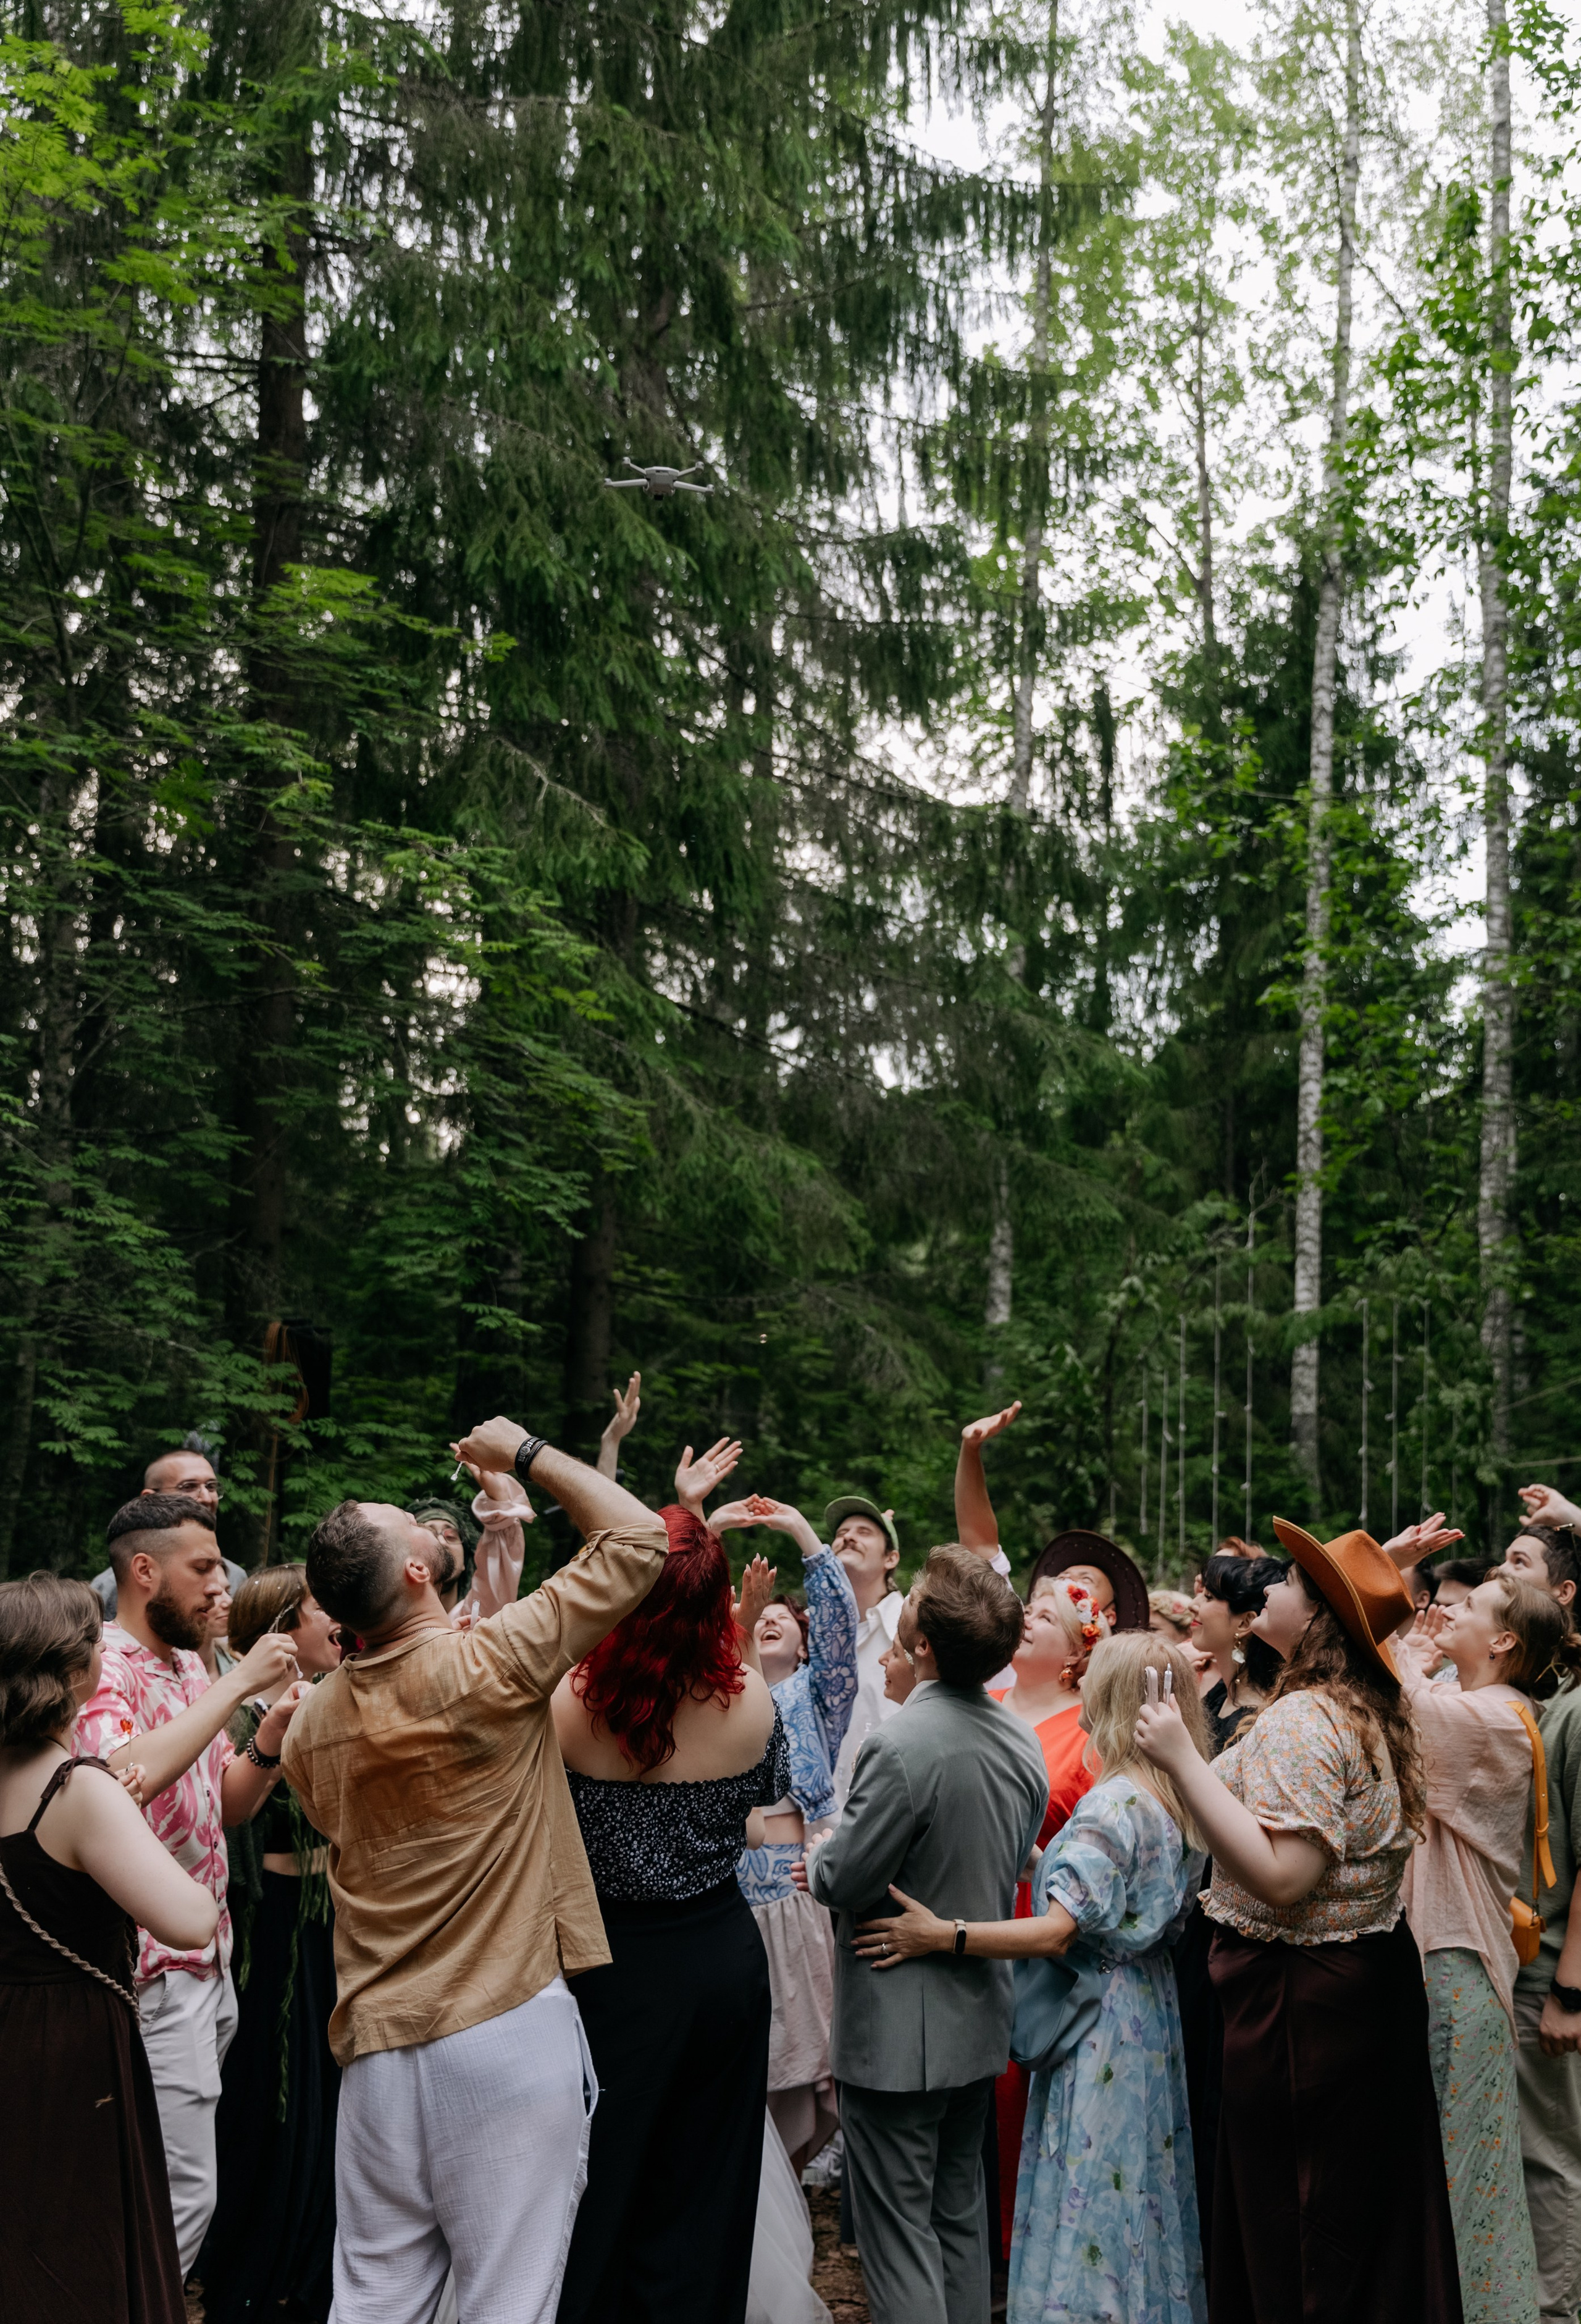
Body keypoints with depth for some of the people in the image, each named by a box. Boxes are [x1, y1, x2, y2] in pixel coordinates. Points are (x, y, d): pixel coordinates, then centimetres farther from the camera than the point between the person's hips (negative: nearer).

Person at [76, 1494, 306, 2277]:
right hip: (156, 1971, -9)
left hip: (207, 1961, 9)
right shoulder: (103, 1670, -15)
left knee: (183, 2179, 15)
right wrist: (236, 1684, -28)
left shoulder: (190, 1668, 12)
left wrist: (269, 1741, -3)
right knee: (182, 2194, -6)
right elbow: (128, 1776, -35)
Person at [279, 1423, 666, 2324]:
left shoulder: (315, 1721, 2)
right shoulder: (492, 1665, -15)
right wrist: (528, 1454, 1)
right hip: (508, 2032, -5)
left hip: (378, 2044, 6)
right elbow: (641, 1538, -10)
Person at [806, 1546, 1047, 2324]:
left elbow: (846, 1881, -21)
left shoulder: (902, 1745, -27)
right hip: (981, 2017, 8)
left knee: (899, 2230, 4)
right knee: (961, 2215, 20)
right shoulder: (1022, 1741, -1)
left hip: (898, 2030, -8)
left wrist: (820, 1860, 0)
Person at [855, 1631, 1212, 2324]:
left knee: (1091, 2199, 0)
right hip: (1153, 2013, 9)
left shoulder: (1111, 1806, -22)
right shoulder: (1180, 1804, 4)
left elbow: (1056, 1931, -27)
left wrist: (939, 1935, -28)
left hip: (1101, 2025, -9)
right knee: (1142, 2186, 19)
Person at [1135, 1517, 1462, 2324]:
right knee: (1368, 2222, 20)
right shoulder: (1371, 1713, 8)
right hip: (1376, 1977, 10)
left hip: (1297, 2000, -10)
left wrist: (1182, 1759, -29)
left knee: (1289, 2235, 3)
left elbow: (1282, 1876, -30)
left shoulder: (1300, 1719, -21)